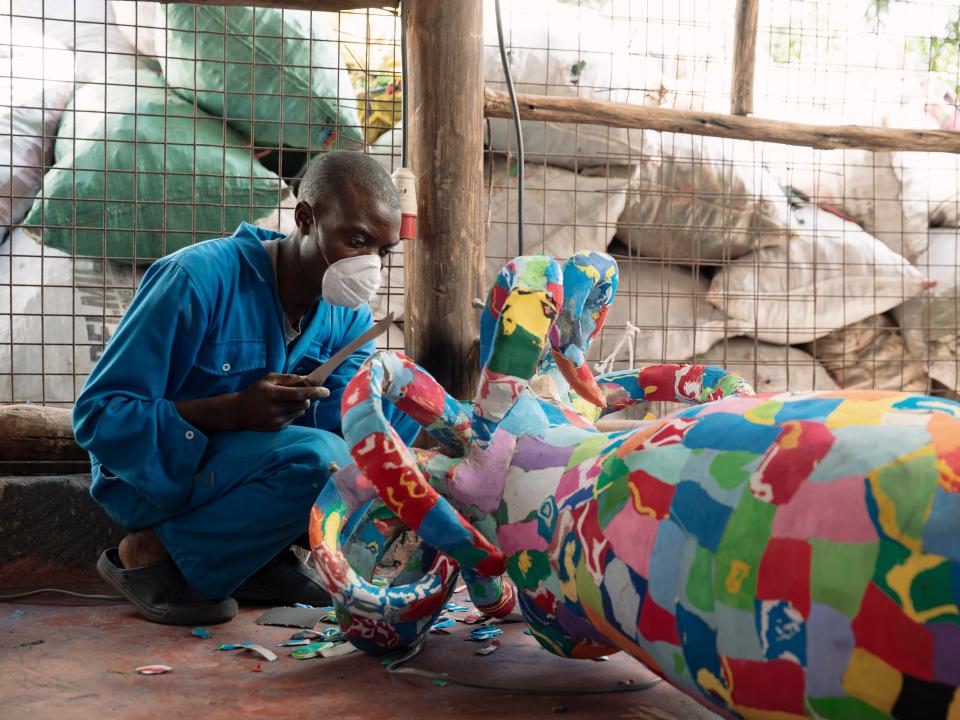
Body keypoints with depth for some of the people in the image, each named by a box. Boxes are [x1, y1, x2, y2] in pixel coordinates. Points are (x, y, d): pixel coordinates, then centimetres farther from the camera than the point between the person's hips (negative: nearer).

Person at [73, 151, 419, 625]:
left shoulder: (350, 312, -1)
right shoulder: (199, 278, -22)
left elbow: (338, 412, -11)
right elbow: (97, 414, -23)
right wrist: (234, 411, -35)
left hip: (248, 464, 7)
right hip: (154, 475, -7)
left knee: (399, 408, -8)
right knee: (318, 459, -31)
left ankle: (260, 558, -4)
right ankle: (150, 552, -10)